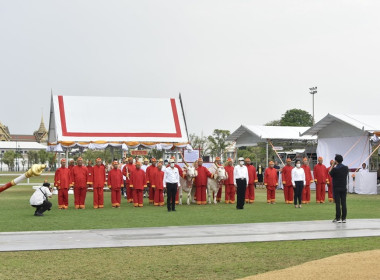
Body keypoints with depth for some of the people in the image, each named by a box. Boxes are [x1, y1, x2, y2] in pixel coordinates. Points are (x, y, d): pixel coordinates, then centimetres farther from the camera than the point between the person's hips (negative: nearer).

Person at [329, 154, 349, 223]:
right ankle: (344, 218, 8)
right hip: (344, 187, 4)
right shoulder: (346, 168, 0)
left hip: (337, 188, -4)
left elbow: (330, 173, 0)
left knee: (337, 203, -1)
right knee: (343, 203, 6)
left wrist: (332, 165, 4)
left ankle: (338, 218, 1)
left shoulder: (335, 169, -16)